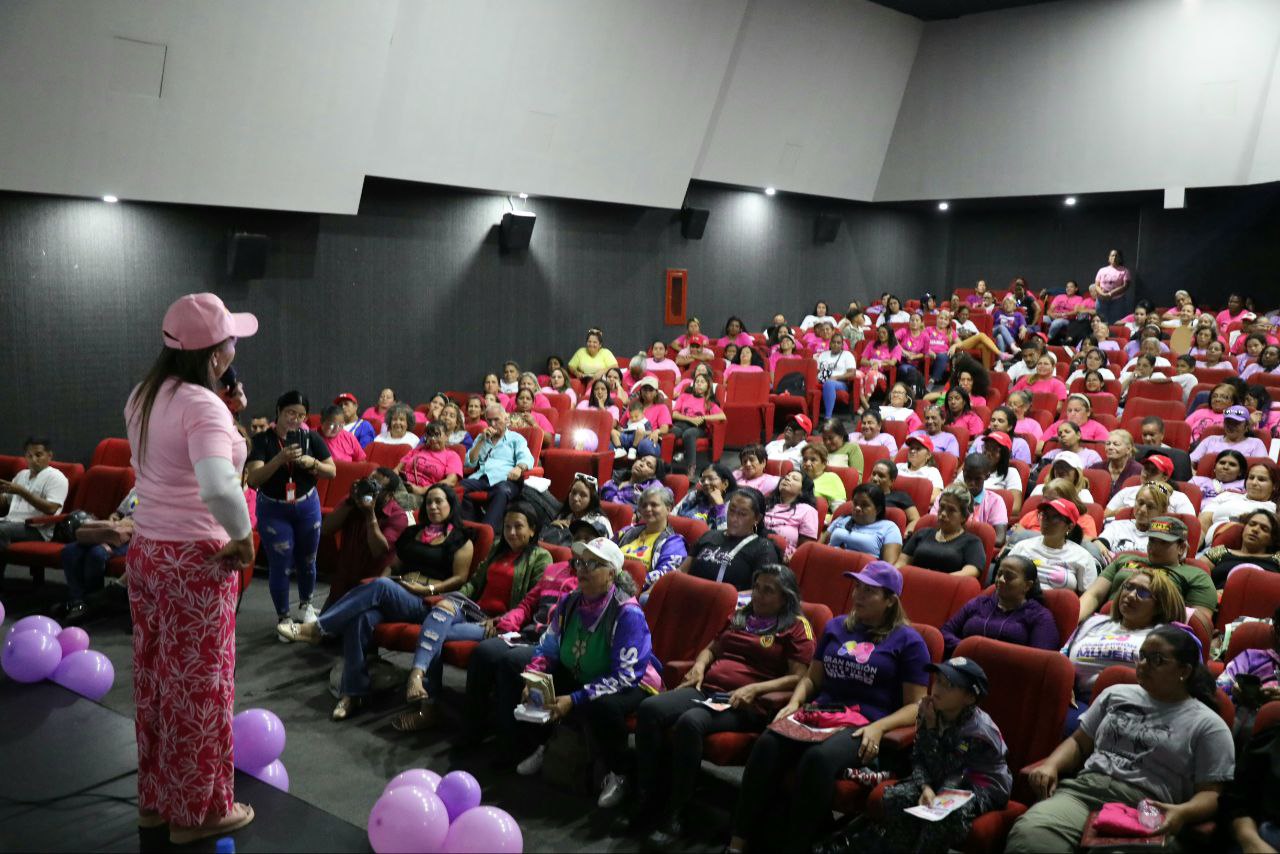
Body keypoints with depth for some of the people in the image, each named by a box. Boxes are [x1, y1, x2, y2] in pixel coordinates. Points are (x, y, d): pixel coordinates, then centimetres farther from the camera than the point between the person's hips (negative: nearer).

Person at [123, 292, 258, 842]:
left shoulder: (144, 396, 5)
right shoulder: (202, 404, -22)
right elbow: (219, 488, -38)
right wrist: (244, 539, -22)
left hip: (146, 551, 8)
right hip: (196, 561, -8)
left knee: (155, 679, 19)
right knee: (198, 686, 6)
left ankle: (156, 800, 34)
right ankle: (198, 811, 22)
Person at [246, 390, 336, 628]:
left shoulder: (311, 438, -5)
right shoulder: (262, 440, -12)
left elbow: (332, 471, -2)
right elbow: (254, 478, -22)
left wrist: (311, 462, -21)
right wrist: (280, 459, -36)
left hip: (307, 507, 3)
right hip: (273, 510, -3)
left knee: (307, 560, 16)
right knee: (280, 566, 0)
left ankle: (305, 605, 39)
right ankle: (283, 619, 15)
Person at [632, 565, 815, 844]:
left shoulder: (797, 627, 5)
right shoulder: (740, 615, 25)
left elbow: (798, 678, -4)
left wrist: (754, 689, -16)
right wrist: (699, 666, 9)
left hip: (744, 703, -6)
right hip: (706, 689, 7)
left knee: (690, 722, -36)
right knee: (648, 709, -22)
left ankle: (675, 815, -24)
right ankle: (649, 797, -14)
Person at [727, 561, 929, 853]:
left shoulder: (908, 641, 6)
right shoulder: (836, 627, 21)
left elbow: (915, 706, 2)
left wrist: (879, 727, -15)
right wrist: (794, 702, 2)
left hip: (866, 725, -4)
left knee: (818, 758, -37)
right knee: (767, 744, -27)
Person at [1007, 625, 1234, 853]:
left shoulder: (1207, 725, 9)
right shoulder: (1116, 694, 23)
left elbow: (1212, 793, 3)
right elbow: (1079, 743, 25)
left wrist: (1183, 813, -19)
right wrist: (1051, 766, 4)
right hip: (1084, 788, 3)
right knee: (1028, 833, -32)